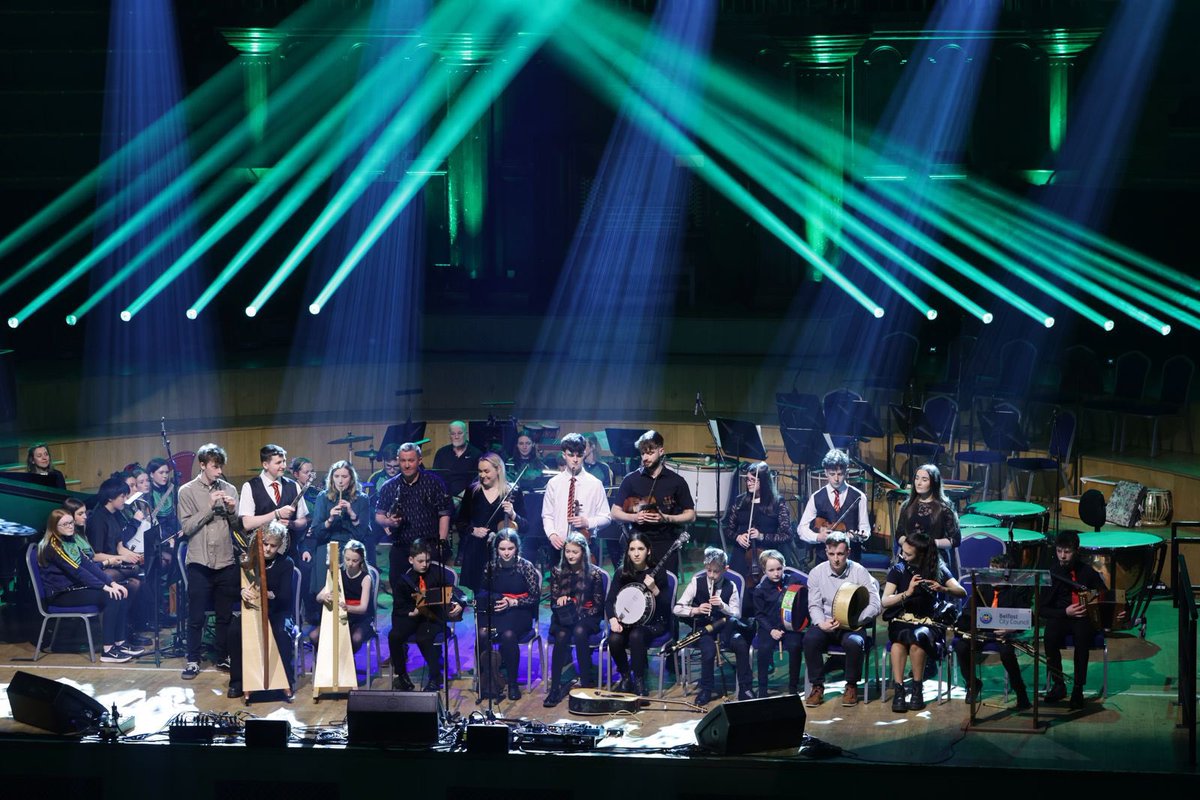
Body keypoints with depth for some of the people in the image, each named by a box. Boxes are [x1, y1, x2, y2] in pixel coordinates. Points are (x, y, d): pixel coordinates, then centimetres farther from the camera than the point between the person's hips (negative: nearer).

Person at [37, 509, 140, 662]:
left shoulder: (72, 540, 11)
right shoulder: (53, 546, -16)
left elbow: (90, 564, 6)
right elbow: (76, 571, -22)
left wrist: (112, 583, -6)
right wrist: (105, 587, -24)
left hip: (76, 587, 8)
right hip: (60, 595, -8)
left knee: (121, 594, -7)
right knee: (110, 597, -24)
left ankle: (120, 643, -2)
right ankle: (107, 650, -23)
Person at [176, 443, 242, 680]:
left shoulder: (229, 490, 7)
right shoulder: (187, 491, -1)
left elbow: (237, 526, 9)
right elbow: (187, 527, -7)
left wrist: (232, 511, -11)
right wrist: (209, 507, -15)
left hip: (226, 561, 3)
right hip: (199, 562, -3)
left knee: (225, 614, 8)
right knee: (196, 616, 1)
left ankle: (222, 657, 19)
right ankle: (192, 660, 9)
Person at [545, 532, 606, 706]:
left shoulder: (594, 573, 2)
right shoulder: (557, 572, 8)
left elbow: (598, 605, 1)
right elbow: (553, 602, 7)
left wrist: (582, 615, -15)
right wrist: (559, 600, -16)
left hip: (586, 618, -1)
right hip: (563, 618, 1)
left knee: (579, 632, -36)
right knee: (561, 636, -33)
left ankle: (587, 683, -30)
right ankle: (555, 687, -35)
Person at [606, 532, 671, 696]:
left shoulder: (658, 572, -5)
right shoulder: (622, 573, 3)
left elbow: (666, 606, -9)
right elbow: (609, 601, 1)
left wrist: (654, 589, -26)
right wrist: (613, 620, -17)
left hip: (653, 623, -3)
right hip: (627, 621, 3)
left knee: (636, 636, -36)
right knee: (614, 639, -30)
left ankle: (639, 681, -20)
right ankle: (625, 678, -5)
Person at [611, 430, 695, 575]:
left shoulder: (676, 481, 4)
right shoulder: (631, 480, 7)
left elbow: (690, 515, 6)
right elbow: (615, 513, 10)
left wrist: (666, 518, -10)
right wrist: (634, 517, -10)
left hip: (665, 546, -1)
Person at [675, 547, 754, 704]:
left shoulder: (731, 586, 2)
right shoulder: (697, 582, -3)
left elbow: (737, 615, 1)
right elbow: (677, 609, -3)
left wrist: (723, 606, -18)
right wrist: (695, 610, -22)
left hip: (724, 627, 2)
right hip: (702, 628, -2)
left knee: (741, 644, -27)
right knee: (709, 649, -33)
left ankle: (745, 688, -14)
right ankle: (705, 690, -12)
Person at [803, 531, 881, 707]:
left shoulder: (859, 572, -5)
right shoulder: (817, 573, 1)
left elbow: (874, 606, -8)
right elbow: (814, 605, 4)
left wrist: (851, 620, -20)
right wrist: (822, 623, -18)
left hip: (852, 626, -2)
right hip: (825, 625, 2)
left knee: (854, 642, -35)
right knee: (810, 639, -30)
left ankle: (851, 686, -10)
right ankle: (817, 686, -14)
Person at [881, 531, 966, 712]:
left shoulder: (938, 569, 1)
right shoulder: (898, 570, 1)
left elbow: (962, 592, -7)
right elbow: (884, 602, -8)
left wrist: (943, 589, -26)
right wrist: (907, 592, -24)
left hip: (929, 623, -1)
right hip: (902, 621, 1)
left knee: (917, 637, -38)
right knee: (901, 637, -37)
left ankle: (917, 689, -24)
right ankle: (898, 690, -37)